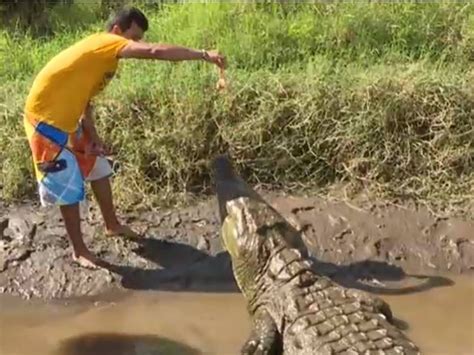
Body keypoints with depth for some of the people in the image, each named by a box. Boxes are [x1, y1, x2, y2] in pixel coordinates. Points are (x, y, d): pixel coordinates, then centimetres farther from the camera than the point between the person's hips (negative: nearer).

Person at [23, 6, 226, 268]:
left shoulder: (102, 58, 8)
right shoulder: (104, 43, -20)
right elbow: (154, 52, -34)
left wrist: (92, 136, 2)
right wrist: (203, 55, -35)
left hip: (66, 120, 10)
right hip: (45, 118, -10)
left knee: (98, 167, 16)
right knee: (69, 184, -3)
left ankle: (112, 225, 33)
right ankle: (79, 251, 11)